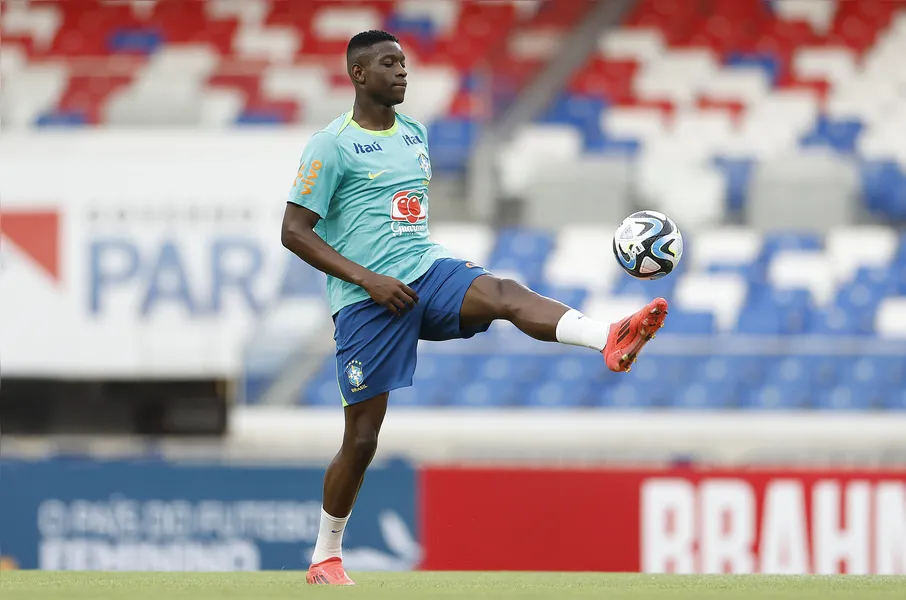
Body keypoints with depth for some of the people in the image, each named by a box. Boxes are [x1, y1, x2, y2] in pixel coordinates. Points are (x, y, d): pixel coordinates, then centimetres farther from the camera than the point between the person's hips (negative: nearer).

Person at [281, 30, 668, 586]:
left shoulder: (415, 135, 16)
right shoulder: (331, 146, -4)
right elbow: (294, 232, -8)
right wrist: (367, 278, -16)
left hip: (427, 269, 4)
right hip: (366, 300, -4)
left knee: (504, 293, -29)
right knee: (362, 439, -1)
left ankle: (609, 340, -55)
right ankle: (325, 559, 18)